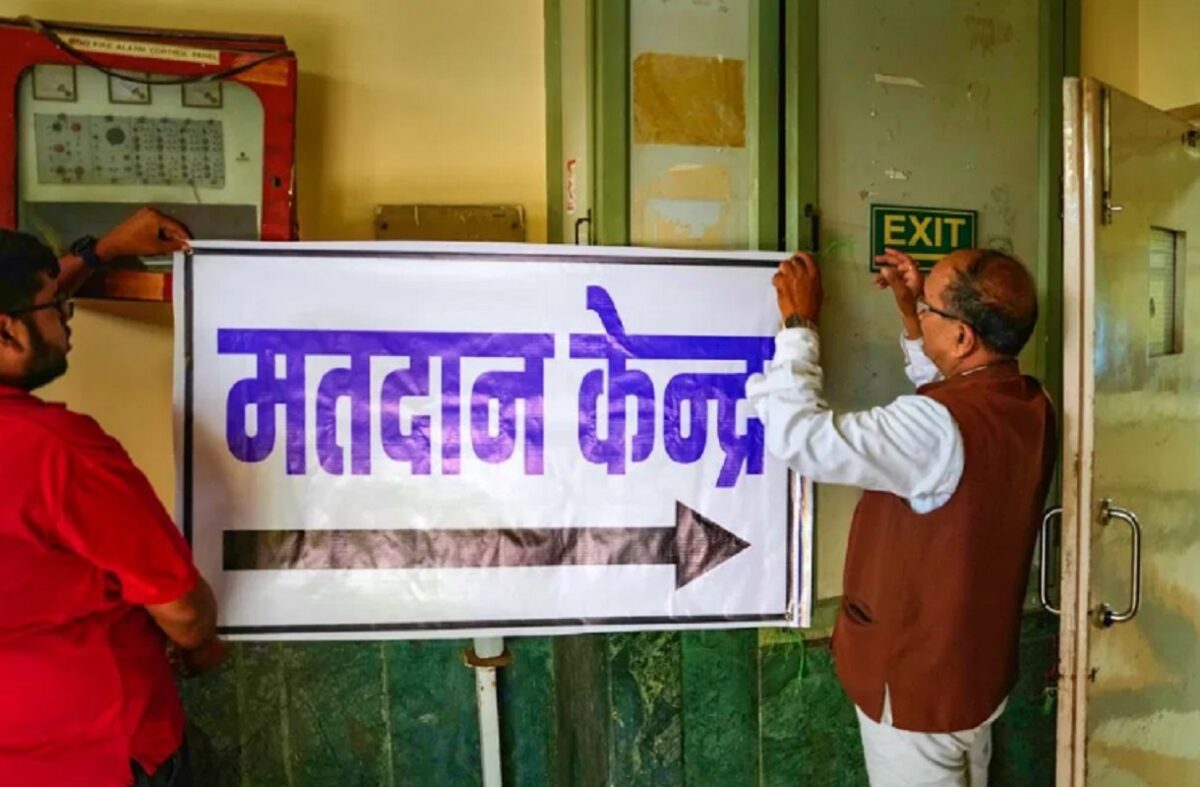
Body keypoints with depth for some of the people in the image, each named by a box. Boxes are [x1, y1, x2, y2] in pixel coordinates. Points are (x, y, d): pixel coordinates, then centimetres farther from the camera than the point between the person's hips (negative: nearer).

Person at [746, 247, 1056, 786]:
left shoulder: (937, 430, -34)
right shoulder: (1030, 406, -6)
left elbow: (798, 434, -33)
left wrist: (799, 324, -20)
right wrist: (910, 315, 8)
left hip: (917, 688, -8)